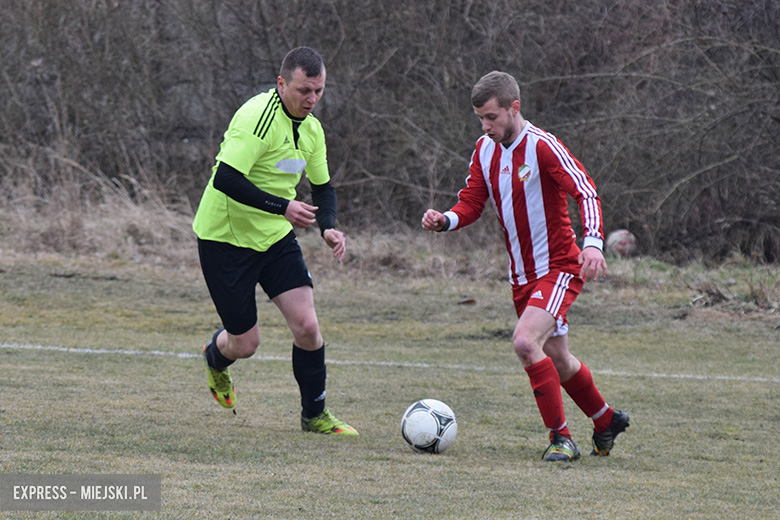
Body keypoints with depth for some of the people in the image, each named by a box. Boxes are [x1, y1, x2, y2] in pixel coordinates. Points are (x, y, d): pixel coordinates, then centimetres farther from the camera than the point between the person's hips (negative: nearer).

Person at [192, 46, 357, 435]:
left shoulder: (311, 129, 3)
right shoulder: (258, 117, -24)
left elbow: (323, 187, 16)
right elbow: (226, 179, -32)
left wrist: (328, 228, -4)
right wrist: (283, 207, -32)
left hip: (275, 238, 6)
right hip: (225, 238, -6)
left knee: (307, 326, -8)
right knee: (245, 342, 1)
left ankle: (315, 416, 10)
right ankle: (215, 357, 39)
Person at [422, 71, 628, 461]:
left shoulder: (542, 147, -17)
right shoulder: (485, 150, 5)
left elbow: (586, 192, -23)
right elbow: (471, 205, 7)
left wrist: (592, 242, -38)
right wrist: (444, 221, -15)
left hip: (559, 267, -8)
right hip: (522, 275, 8)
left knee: (525, 341, -25)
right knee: (556, 359, 16)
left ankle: (561, 438, -17)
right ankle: (607, 420, 40)